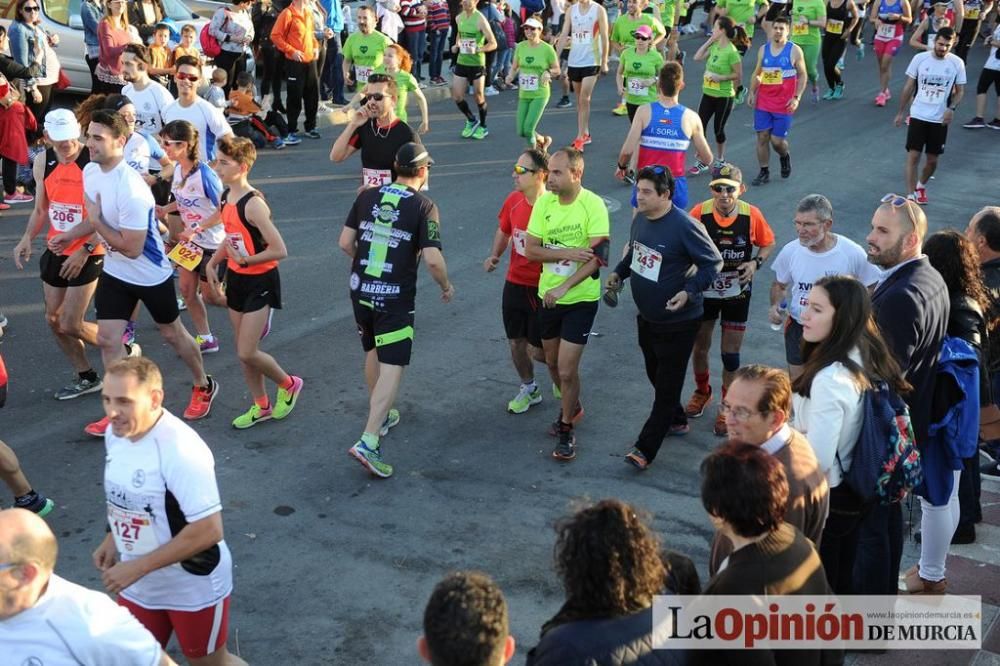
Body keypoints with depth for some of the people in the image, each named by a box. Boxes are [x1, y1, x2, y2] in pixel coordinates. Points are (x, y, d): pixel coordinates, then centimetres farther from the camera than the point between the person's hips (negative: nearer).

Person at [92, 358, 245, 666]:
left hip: (194, 589, -7)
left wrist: (137, 567, -27)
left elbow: (208, 530, -31)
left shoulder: (180, 449, -31)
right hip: (138, 587, 7)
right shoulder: (115, 433, -6)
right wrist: (112, 539, 2)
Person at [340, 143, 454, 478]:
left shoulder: (368, 196, 3)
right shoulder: (423, 206, -10)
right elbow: (432, 259, -16)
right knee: (392, 368, -3)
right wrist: (446, 286, 2)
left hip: (361, 290, 6)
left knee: (373, 353, 24)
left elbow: (345, 243, 4)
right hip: (395, 297, -6)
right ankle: (368, 442, -14)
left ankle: (381, 416, 43)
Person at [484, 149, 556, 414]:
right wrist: (494, 256, 1)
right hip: (514, 285, 6)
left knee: (537, 351, 2)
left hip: (543, 290, -6)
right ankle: (529, 390, 38)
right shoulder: (513, 200, -2)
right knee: (516, 343, 15)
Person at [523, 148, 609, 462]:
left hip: (580, 298, -5)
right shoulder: (544, 202, -4)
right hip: (548, 295, 5)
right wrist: (567, 253, -20)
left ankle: (566, 430, 15)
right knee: (552, 362, 19)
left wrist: (564, 286, -27)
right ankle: (571, 407, 46)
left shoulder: (593, 205, -17)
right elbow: (530, 249, -6)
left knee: (567, 370, -5)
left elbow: (597, 256, -21)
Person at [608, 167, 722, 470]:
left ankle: (645, 449, 5)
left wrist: (689, 292, -28)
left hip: (678, 322, -8)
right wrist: (619, 272, 2)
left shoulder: (684, 226, -23)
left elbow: (713, 262, -17)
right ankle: (676, 421, 44)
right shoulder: (640, 219, 1)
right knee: (656, 375, 22)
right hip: (647, 317, 8)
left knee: (667, 385, 1)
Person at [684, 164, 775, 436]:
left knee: (730, 354, 5)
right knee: (700, 346, 16)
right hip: (704, 290, 1)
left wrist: (755, 263, -16)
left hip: (737, 293, -1)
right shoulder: (699, 213, -17)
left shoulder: (752, 215, -15)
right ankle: (702, 391, 45)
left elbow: (768, 244, 2)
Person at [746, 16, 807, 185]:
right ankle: (764, 173, 12)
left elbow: (802, 75, -1)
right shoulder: (763, 49, 6)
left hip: (784, 104, -3)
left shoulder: (795, 50, -5)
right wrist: (752, 92, 4)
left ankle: (785, 156, 31)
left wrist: (797, 98, -11)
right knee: (762, 137, 1)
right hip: (763, 102, 3)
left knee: (777, 140, -3)